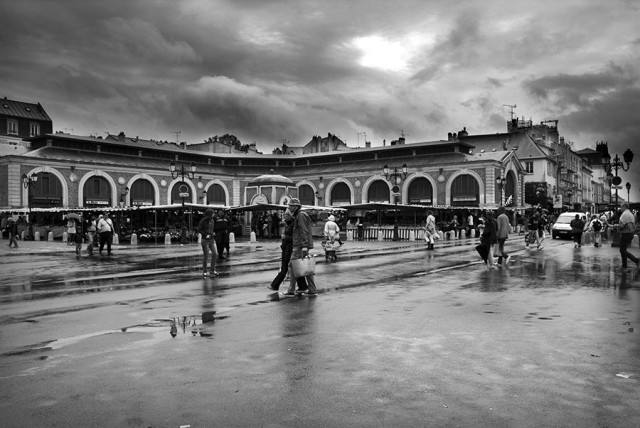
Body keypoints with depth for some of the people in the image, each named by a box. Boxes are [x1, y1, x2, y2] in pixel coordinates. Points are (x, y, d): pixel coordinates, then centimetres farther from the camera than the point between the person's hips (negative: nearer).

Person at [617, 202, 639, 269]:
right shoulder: (631, 214, 12)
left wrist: (618, 227, -2)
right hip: (631, 234, 9)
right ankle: (624, 265, 20)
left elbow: (621, 225, -22)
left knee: (623, 251, -3)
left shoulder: (624, 214, -17)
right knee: (624, 249, 16)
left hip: (625, 234, -9)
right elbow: (634, 225, 17)